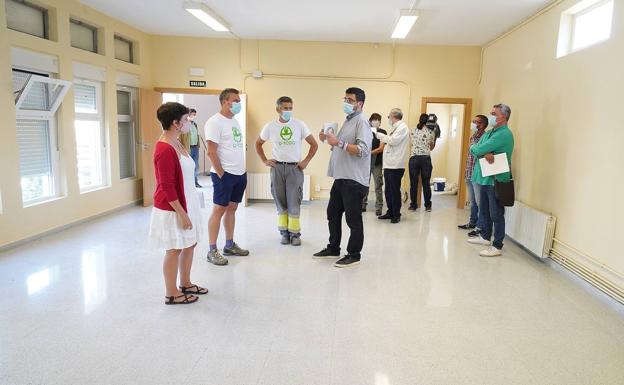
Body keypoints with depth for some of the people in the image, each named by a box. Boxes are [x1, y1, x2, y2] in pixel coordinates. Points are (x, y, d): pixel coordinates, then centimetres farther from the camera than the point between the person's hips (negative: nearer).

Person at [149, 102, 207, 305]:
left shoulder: (176, 143, 7)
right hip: (173, 209, -9)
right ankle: (171, 294, 19)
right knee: (175, 249, 3)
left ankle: (185, 284, 34)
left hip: (187, 203, 9)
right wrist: (182, 214, -21)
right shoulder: (165, 150, -23)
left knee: (189, 244, 18)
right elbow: (167, 187, -23)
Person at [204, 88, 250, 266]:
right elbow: (211, 152, -16)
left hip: (239, 173, 8)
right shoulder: (215, 122, -12)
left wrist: (242, 170, 12)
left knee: (232, 208, 13)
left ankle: (229, 245, 23)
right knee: (219, 210, -2)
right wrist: (221, 174, -14)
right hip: (224, 174, -8)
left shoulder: (234, 121, 14)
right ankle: (212, 251, 6)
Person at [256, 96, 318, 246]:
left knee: (294, 203, -2)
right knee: (280, 202, 7)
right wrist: (264, 160, 6)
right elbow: (258, 144, 16)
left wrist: (306, 161, -2)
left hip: (295, 167, -1)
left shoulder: (299, 125, -1)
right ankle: (284, 232, 18)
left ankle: (295, 233, 9)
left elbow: (314, 144, 4)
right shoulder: (270, 126, 2)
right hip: (277, 167, 2)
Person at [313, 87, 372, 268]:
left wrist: (339, 142, -26)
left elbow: (363, 150, -23)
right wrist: (328, 139, 9)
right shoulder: (348, 121, 18)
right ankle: (333, 248, 30)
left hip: (354, 180, -10)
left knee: (353, 219, 0)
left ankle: (354, 255, 12)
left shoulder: (361, 121, -10)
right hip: (341, 177, 10)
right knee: (333, 213, 16)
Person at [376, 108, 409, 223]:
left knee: (395, 191, -3)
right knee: (388, 191, 11)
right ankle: (390, 212, 20)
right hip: (389, 165, 8)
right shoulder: (395, 127, 21)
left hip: (396, 166, -8)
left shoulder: (402, 127, -6)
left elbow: (393, 140, -16)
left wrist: (380, 135, -8)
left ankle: (396, 214, 5)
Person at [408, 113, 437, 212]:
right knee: (426, 183, 7)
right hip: (426, 158, 0)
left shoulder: (413, 131, 4)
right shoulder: (431, 132, 2)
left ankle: (413, 205, 7)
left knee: (413, 183, 4)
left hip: (414, 158, 0)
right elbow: (431, 147, 13)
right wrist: (435, 134, 17)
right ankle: (428, 206, 14)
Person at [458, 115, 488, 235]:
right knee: (472, 201, 18)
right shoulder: (472, 137, 14)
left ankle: (480, 227, 6)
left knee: (479, 202, -2)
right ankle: (472, 222, 30)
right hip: (469, 174, 9)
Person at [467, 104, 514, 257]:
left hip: (496, 179, -9)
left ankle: (497, 247, 4)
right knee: (484, 210, 20)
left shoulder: (504, 134, -16)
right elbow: (474, 149, 3)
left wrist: (478, 150, 0)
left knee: (496, 214, -3)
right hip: (485, 177, 9)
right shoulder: (489, 132, 15)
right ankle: (485, 237, 35)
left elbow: (477, 149, -22)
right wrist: (485, 153, -16)